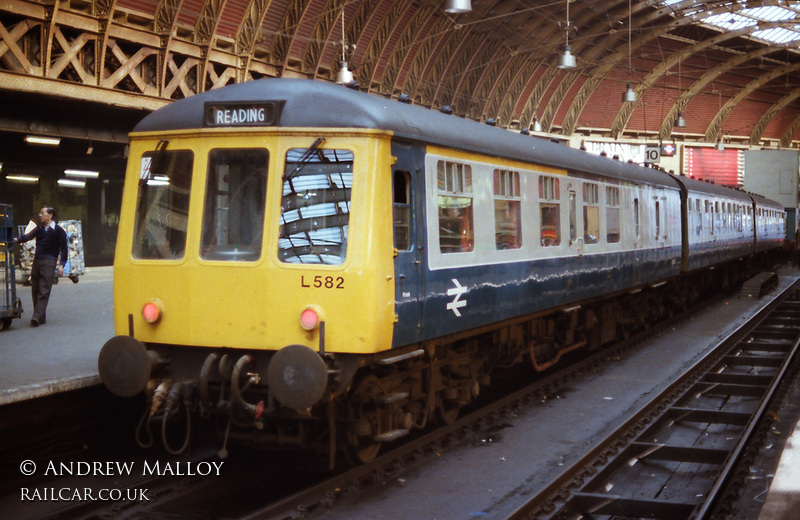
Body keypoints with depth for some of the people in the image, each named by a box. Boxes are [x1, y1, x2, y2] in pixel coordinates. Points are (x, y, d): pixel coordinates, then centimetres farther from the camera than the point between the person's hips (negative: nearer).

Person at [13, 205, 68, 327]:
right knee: (35, 290, 6)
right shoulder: (39, 229, 17)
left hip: (49, 262, -6)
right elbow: (28, 236, 5)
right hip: (37, 260, 6)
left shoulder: (58, 230, 1)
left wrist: (61, 265, -8)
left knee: (43, 291, -10)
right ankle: (41, 318, 14)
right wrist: (17, 239, -14)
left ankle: (37, 317, -15)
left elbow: (64, 249, -1)